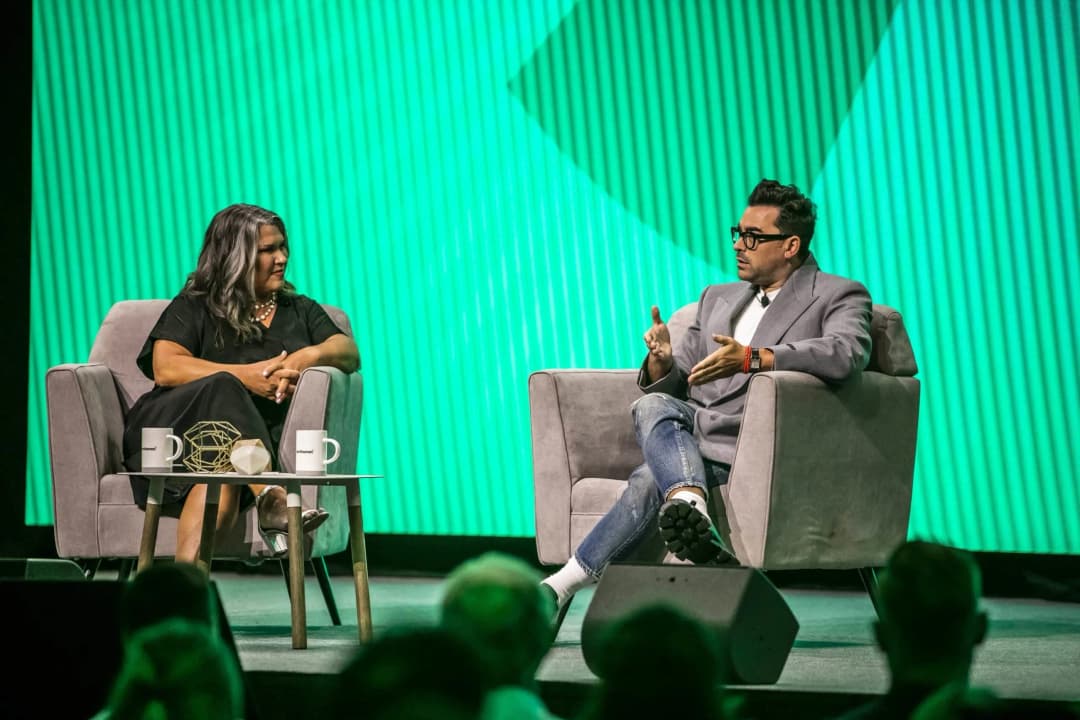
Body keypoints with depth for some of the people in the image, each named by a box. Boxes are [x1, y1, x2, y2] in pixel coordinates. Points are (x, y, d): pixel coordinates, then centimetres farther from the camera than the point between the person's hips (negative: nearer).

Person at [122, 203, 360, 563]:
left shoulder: (299, 310, 28)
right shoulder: (193, 307, 17)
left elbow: (349, 353, 13)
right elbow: (165, 368, -2)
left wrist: (310, 355, -12)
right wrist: (245, 376, -13)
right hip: (179, 425, -2)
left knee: (224, 475, -37)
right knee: (223, 390, -38)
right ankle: (270, 496, -58)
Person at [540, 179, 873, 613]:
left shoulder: (838, 297, 3)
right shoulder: (718, 299, 26)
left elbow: (848, 354, -21)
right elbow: (669, 384, 23)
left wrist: (752, 358, -31)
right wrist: (661, 360, -4)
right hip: (690, 431, 6)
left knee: (650, 480, -32)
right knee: (653, 405, -31)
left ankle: (567, 582, -36)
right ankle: (691, 507, -55)